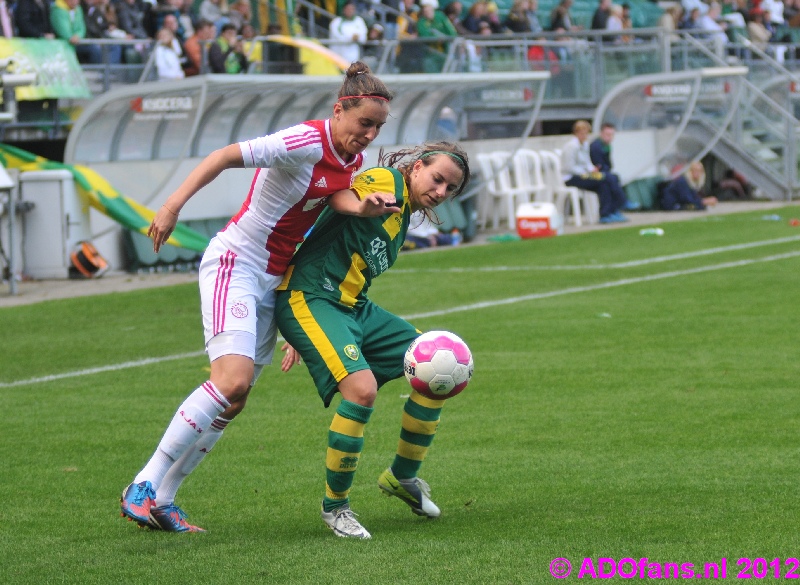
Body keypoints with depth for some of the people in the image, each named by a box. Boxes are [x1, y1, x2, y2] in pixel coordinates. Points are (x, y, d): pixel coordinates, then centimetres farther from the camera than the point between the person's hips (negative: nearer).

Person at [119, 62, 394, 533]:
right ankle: (143, 487, -18)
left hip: (274, 281, 9)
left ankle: (162, 499, 10)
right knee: (233, 379, -24)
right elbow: (227, 156, -25)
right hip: (236, 262, -9)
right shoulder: (307, 143, -20)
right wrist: (174, 206, -33)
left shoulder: (357, 160, 5)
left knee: (234, 400, 4)